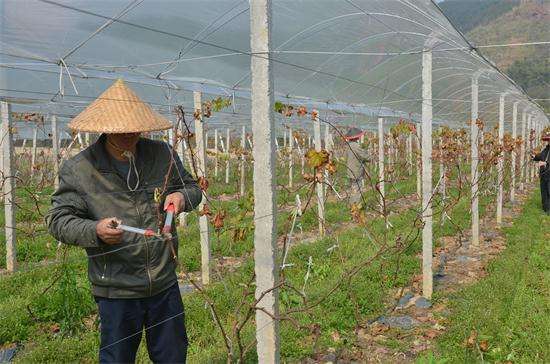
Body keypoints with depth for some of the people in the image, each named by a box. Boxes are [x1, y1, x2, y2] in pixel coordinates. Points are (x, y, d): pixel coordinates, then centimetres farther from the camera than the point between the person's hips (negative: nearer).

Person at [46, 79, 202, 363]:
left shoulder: (163, 155, 0)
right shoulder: (78, 169, -9)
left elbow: (192, 187, 12)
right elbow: (58, 220, -8)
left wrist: (182, 196, -12)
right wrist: (95, 230, -27)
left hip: (165, 283, 3)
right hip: (116, 290, -3)